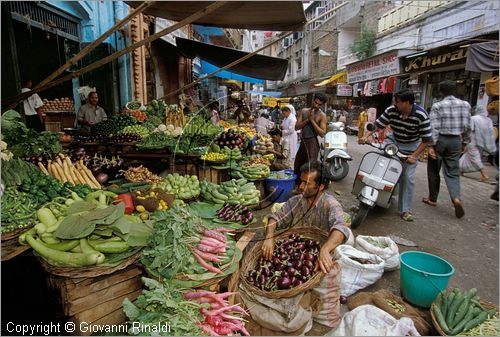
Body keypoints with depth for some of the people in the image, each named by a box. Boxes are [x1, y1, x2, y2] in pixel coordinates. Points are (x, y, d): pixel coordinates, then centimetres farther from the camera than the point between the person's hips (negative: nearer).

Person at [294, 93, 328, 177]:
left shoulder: (322, 115, -7)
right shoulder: (304, 111, 8)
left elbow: (322, 133, -16)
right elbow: (297, 127, 1)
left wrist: (312, 120, -17)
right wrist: (307, 120, -13)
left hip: (312, 143, -6)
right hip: (303, 142, 6)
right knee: (297, 167, 16)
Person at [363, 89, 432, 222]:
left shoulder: (421, 116, -25)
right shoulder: (391, 110, -19)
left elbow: (426, 139, -19)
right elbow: (377, 124, -11)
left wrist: (414, 156, -26)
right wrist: (366, 136, -28)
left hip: (411, 147, -3)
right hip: (393, 141, 3)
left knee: (408, 178, -4)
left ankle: (405, 210, 7)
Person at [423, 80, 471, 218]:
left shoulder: (437, 106, -8)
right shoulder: (465, 105, 4)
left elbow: (434, 128, -13)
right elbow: (467, 126, 6)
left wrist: (431, 145, -13)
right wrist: (465, 142, 16)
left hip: (440, 140, -3)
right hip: (456, 141, 3)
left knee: (433, 171, 10)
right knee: (453, 172, 7)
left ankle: (432, 199, 20)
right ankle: (456, 198, -14)